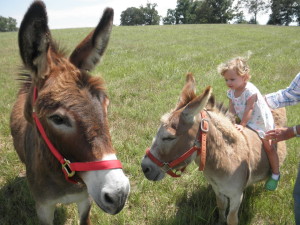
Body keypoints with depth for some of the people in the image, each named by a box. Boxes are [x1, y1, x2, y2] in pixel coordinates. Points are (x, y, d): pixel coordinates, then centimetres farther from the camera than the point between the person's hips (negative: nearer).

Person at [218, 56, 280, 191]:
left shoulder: (250, 91, -29)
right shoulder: (231, 91, -8)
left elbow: (249, 109, -28)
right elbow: (232, 108, -6)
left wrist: (242, 125, -27)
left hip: (261, 122, -7)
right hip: (245, 122, 7)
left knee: (268, 147, 2)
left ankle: (275, 174, 19)